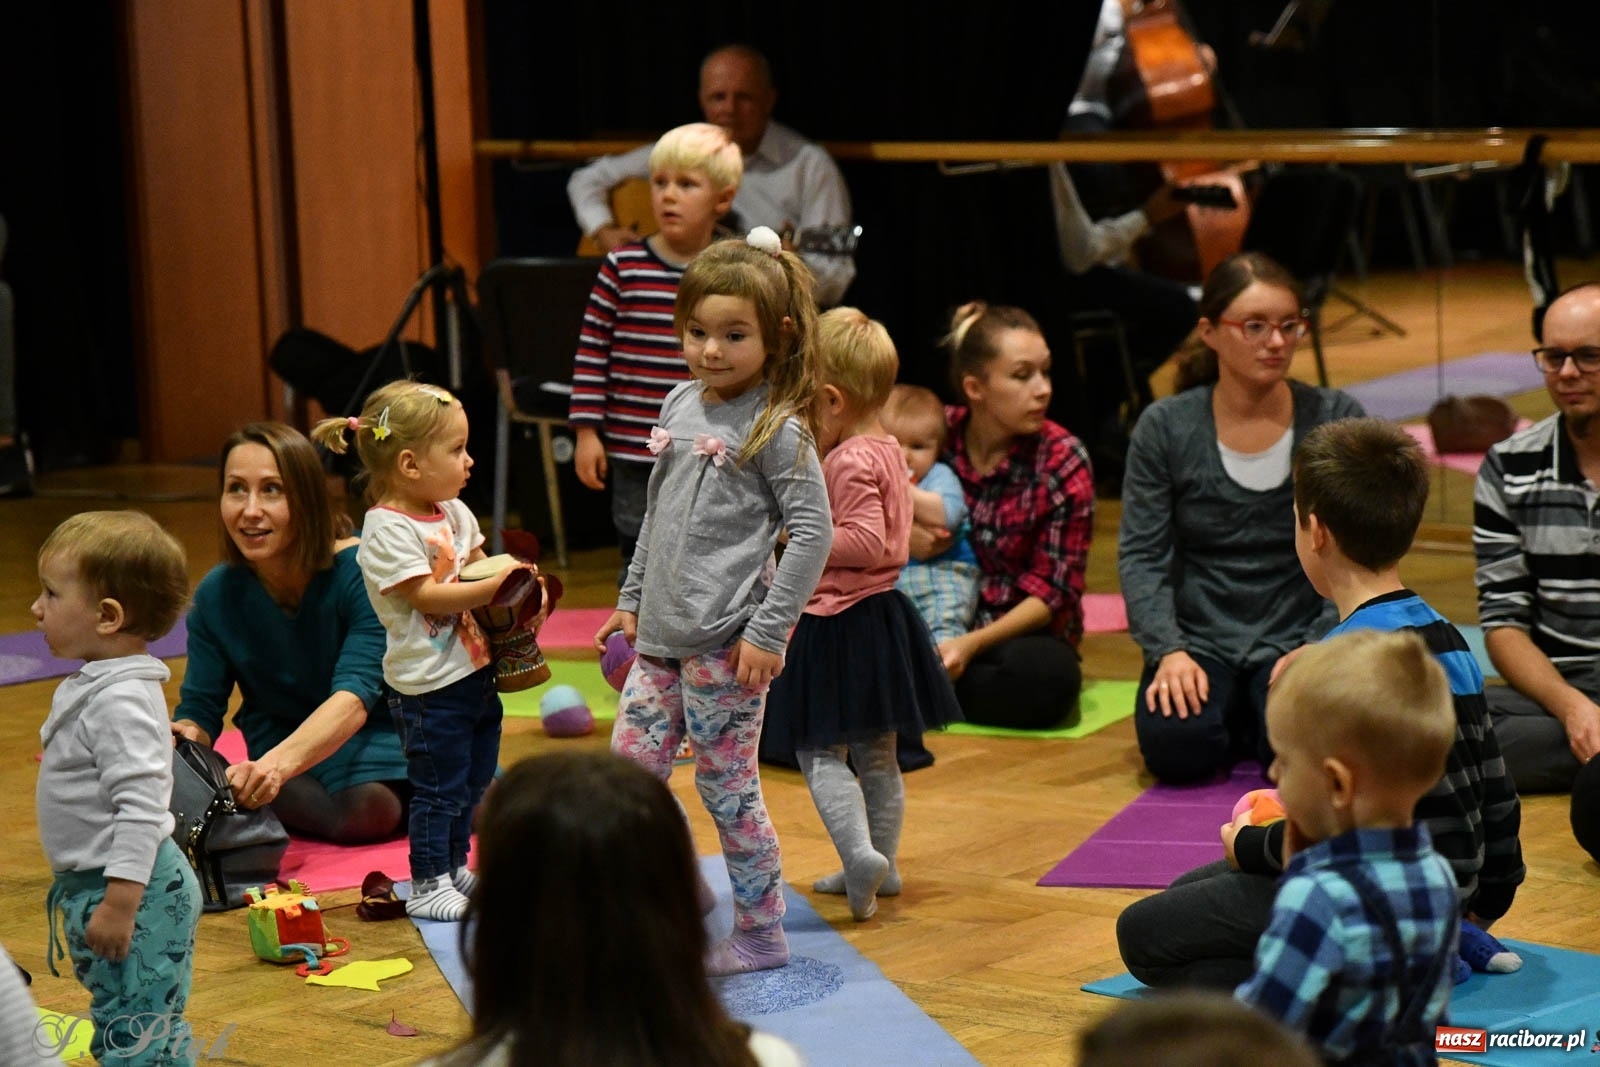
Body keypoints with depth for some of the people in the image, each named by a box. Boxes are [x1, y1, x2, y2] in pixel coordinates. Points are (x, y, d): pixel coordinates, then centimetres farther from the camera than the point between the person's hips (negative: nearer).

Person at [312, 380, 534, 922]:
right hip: (429, 687, -9)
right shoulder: (387, 530, -18)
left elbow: (478, 566, 17)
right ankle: (427, 887, 10)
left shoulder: (454, 512, 9)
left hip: (475, 672, 9)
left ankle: (456, 869, 31)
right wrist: (495, 585, -26)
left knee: (474, 781, 17)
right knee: (437, 788, -1)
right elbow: (427, 595, -23)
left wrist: (515, 579, -4)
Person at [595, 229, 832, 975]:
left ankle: (761, 934, 13)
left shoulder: (777, 429, -11)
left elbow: (812, 530, -14)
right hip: (663, 633, 7)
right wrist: (632, 598, 21)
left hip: (725, 641, -7)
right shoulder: (681, 407, 10)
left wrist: (767, 630, -17)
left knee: (727, 786, 0)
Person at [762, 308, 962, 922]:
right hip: (881, 617, 10)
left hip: (837, 623, -10)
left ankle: (859, 850, -19)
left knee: (819, 753, -5)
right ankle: (883, 865, 23)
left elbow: (866, 542, -25)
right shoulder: (886, 450, 9)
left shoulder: (849, 462, -19)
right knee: (877, 754, 16)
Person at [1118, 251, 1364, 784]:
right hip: (1199, 637, 0)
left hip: (1297, 636, 0)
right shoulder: (1164, 428, -1)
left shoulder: (1335, 419, -1)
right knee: (1174, 743, -28)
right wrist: (1168, 651, -17)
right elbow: (1141, 554, -3)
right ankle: (1229, 713, 8)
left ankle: (1255, 719, 8)